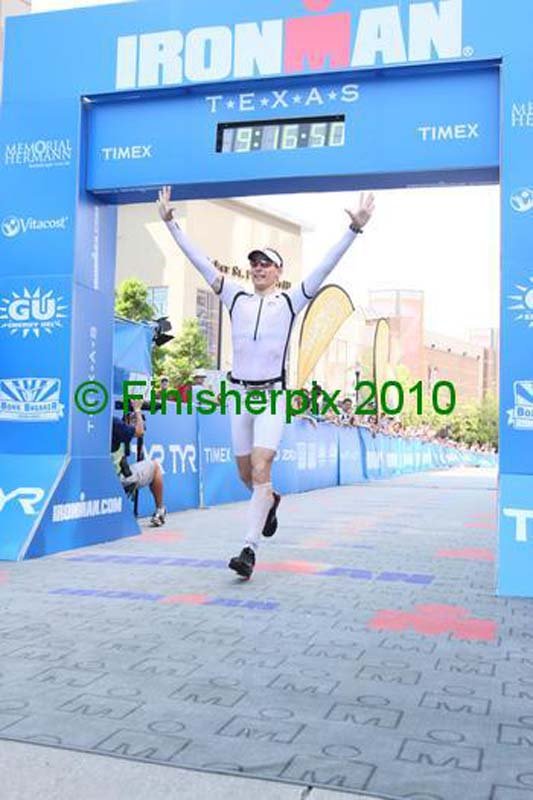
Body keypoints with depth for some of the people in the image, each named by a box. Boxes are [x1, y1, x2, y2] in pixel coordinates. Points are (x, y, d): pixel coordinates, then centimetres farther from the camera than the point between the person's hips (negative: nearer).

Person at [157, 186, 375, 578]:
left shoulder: (291, 302, 2)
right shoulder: (236, 298, 9)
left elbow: (325, 266, -6)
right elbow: (199, 259, 9)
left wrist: (354, 229, -13)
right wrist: (171, 222, 7)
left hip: (272, 396, -4)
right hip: (239, 393, 4)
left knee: (260, 471, -15)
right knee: (246, 475, 14)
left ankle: (249, 549, -16)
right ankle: (271, 500, 46)